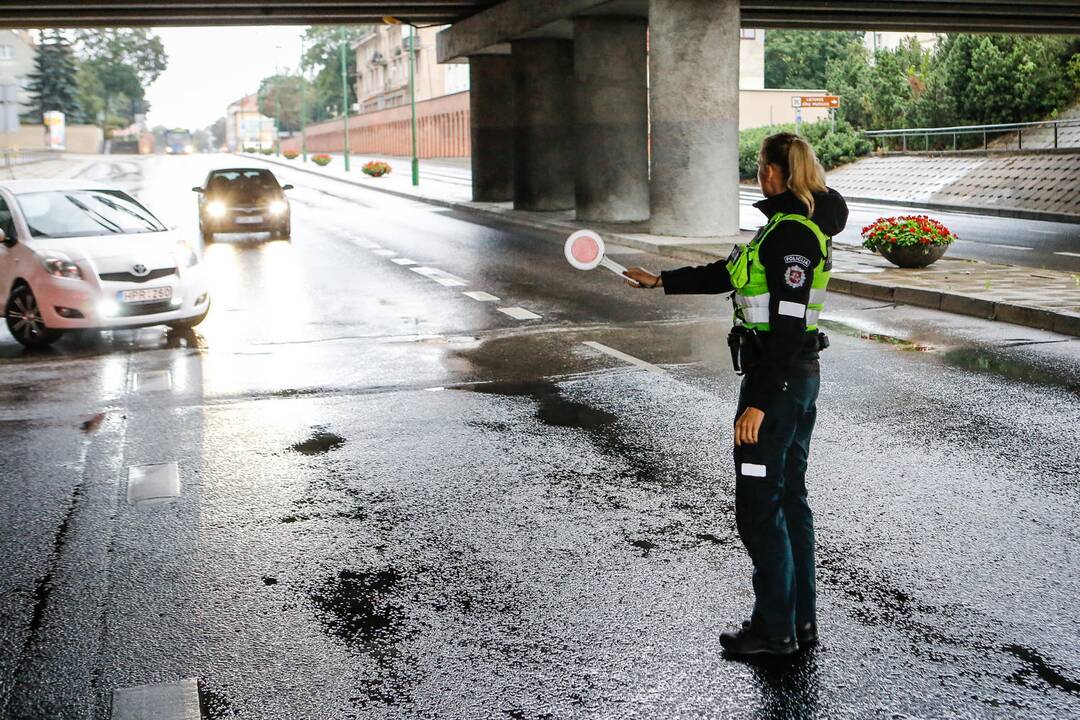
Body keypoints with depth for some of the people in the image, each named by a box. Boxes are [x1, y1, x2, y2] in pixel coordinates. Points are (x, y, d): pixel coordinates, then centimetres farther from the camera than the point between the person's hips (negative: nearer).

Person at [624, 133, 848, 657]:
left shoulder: (790, 233, -19)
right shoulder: (794, 225, 12)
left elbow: (787, 328, -24)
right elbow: (729, 274, 23)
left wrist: (759, 404, -25)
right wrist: (661, 281, 29)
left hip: (775, 379, -10)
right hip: (800, 377, 10)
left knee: (759, 506, 0)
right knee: (789, 499, 16)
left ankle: (774, 629, 10)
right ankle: (801, 621, 25)